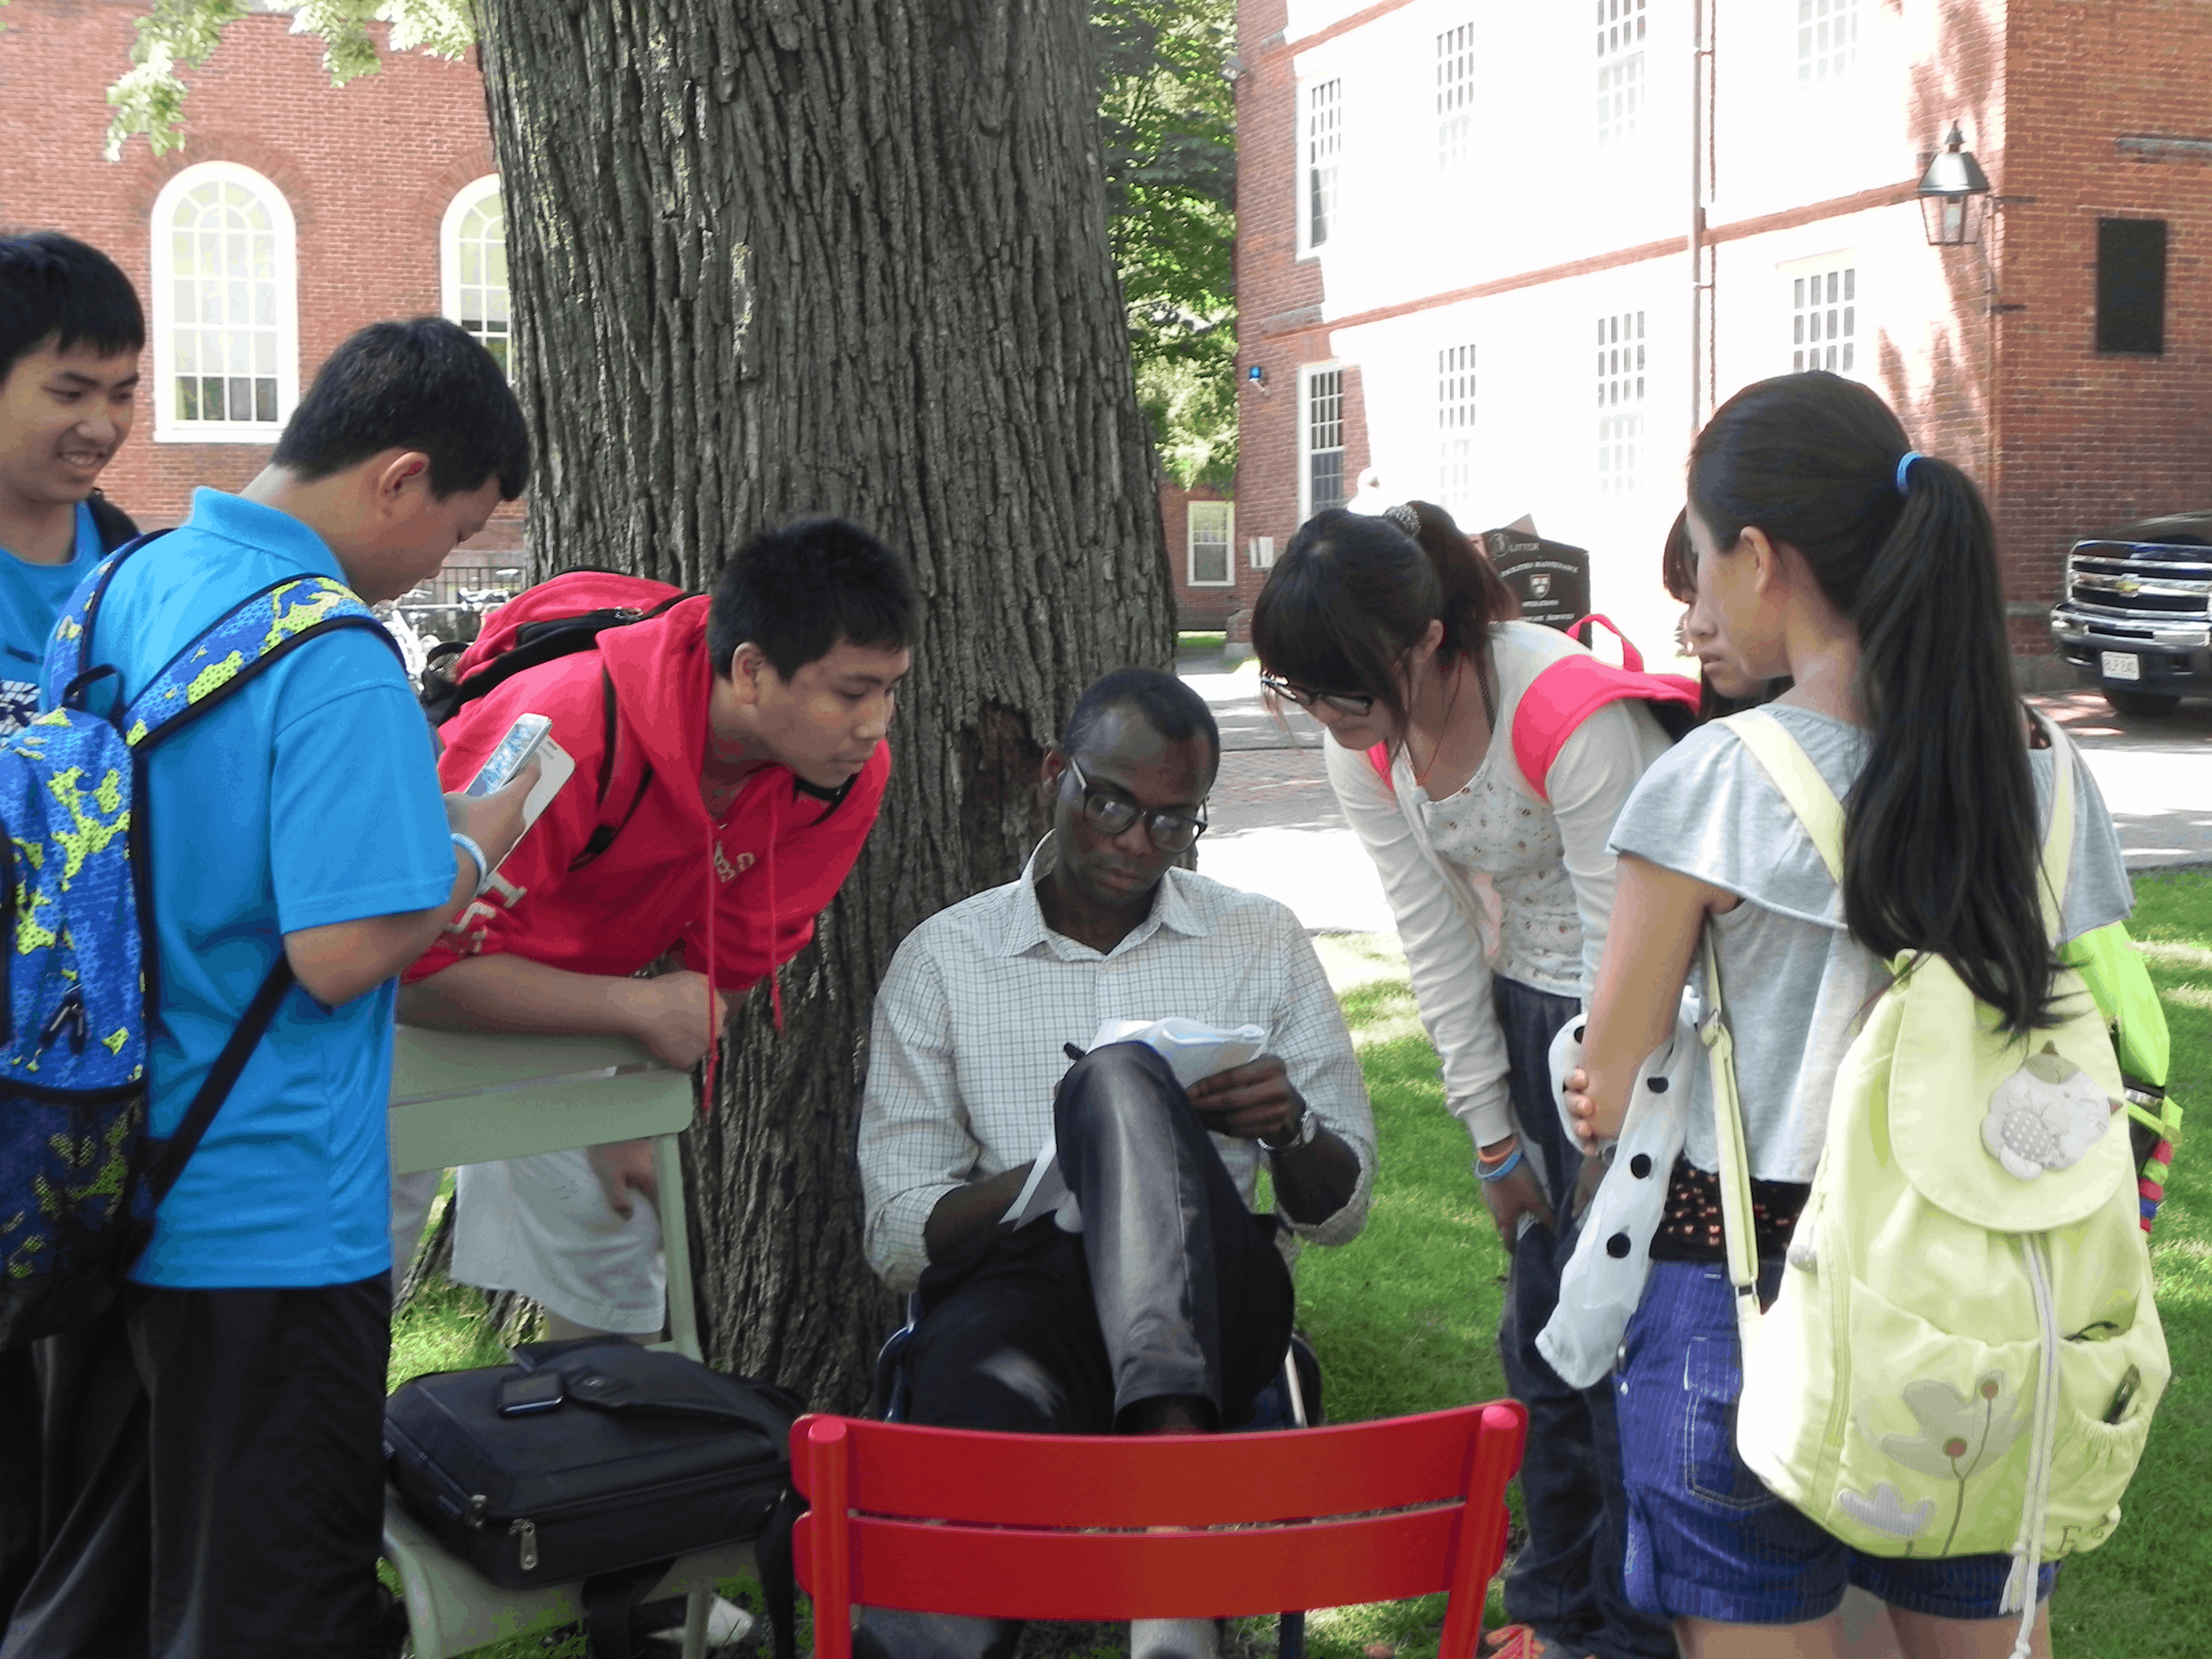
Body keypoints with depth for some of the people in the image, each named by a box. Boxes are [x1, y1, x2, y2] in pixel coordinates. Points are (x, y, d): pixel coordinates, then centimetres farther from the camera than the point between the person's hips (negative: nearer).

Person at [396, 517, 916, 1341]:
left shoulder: (849, 773, -20)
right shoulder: (573, 733, -39)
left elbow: (723, 966, -7)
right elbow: (424, 968, -36)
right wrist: (638, 1008, -34)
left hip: (572, 1009, 5)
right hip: (408, 996, -5)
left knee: (615, 1280, 7)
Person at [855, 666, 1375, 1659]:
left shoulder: (1261, 942, 17)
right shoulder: (943, 961, 13)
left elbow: (1339, 1211, 17)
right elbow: (899, 1240, 7)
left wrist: (1291, 1132, -7)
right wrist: (1064, 1166, -10)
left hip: (1201, 1310, 1)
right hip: (1015, 1290, -1)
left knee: (1120, 1079, -32)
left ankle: (1170, 1445, -44)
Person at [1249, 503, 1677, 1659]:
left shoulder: (1575, 713, -30)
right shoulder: (1363, 739, -8)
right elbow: (1435, 941, -1)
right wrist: (1496, 1139, 2)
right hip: (1529, 1011, 7)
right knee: (1542, 1327, 12)